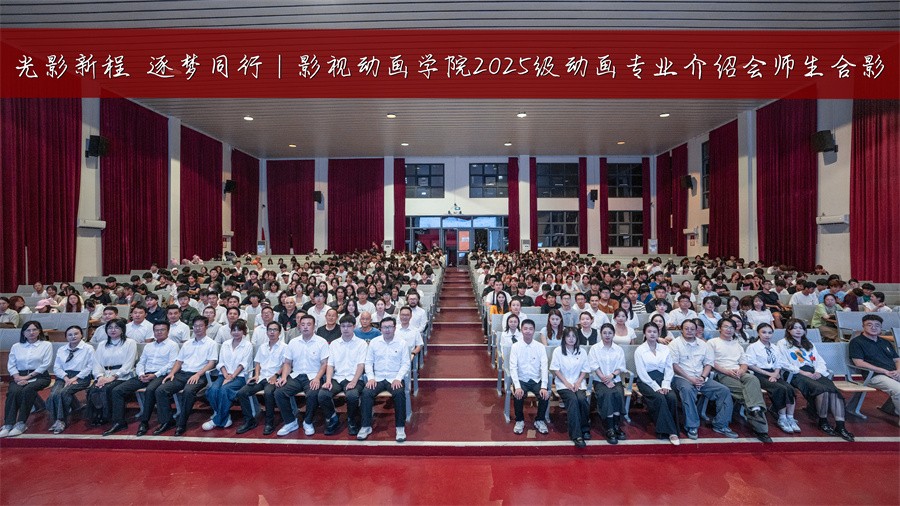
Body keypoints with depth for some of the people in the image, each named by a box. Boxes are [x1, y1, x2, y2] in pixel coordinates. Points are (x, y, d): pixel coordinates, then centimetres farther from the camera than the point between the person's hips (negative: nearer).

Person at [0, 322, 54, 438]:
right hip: (20, 376, 3)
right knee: (13, 391, -29)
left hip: (39, 376, -3)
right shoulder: (16, 346, 17)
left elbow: (46, 364, -3)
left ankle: (21, 424, -27)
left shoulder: (46, 345, 6)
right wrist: (17, 377, -9)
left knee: (27, 390, -32)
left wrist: (28, 376, -10)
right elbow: (11, 365, 9)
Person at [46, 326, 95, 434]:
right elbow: (56, 367, 11)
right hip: (63, 377, 4)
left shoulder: (88, 348, 3)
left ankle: (61, 421, -18)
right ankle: (56, 420, -16)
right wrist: (66, 378, -8)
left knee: (63, 392, -29)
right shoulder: (61, 350, 18)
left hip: (81, 377, -4)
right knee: (54, 394, -25)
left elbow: (90, 367, -4)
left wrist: (75, 378, -12)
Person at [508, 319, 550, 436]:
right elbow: (513, 368, -11)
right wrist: (517, 386, -24)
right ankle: (519, 421, 1)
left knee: (545, 396, -24)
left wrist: (544, 387, -20)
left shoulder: (540, 346, -2)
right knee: (518, 396, -28)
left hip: (537, 380, 1)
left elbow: (544, 367, -8)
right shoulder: (515, 346, -6)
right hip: (521, 380, -1)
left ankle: (539, 420, 5)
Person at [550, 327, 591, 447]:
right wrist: (566, 383, -11)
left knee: (582, 399, -28)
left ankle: (585, 428, -4)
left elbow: (585, 370, 10)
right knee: (573, 399, -30)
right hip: (563, 384, -2)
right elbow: (555, 369, -2)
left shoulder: (581, 352, 11)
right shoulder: (558, 351, 1)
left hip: (578, 383, 2)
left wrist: (578, 382, -6)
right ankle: (576, 435, -29)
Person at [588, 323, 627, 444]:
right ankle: (610, 429, -27)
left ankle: (616, 426, -18)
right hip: (600, 381, -2)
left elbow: (621, 367, 4)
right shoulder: (594, 348, 4)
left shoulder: (619, 349, 12)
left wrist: (612, 375, -14)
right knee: (607, 394, -31)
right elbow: (595, 366, -4)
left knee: (618, 393, -29)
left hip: (615, 380, 2)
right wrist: (605, 380, -16)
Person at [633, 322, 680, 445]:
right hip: (646, 381, -3)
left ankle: (663, 428, -9)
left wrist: (665, 385, -10)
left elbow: (669, 369, 6)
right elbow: (641, 373, -7)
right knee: (660, 398, -29)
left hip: (662, 379, 4)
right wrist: (656, 387, -16)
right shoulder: (639, 350, 0)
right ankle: (670, 431, -18)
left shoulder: (665, 349, 12)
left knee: (672, 398, -24)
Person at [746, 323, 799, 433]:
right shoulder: (753, 347, 2)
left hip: (774, 374, 5)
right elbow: (751, 365, -5)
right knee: (780, 389, -29)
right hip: (760, 375, -5)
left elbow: (779, 364, 13)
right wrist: (768, 373, -10)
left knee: (790, 388, -24)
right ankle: (782, 419, -19)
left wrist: (775, 374, -7)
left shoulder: (776, 348, 20)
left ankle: (790, 418, -17)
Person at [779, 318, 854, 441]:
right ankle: (823, 422, -15)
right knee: (822, 389, -30)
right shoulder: (783, 343, 8)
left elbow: (820, 361, 19)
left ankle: (840, 426, -29)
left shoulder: (809, 344, 29)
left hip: (813, 373, 6)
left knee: (834, 390, -24)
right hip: (796, 374, -6)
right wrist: (802, 372, -12)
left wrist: (818, 372, -2)